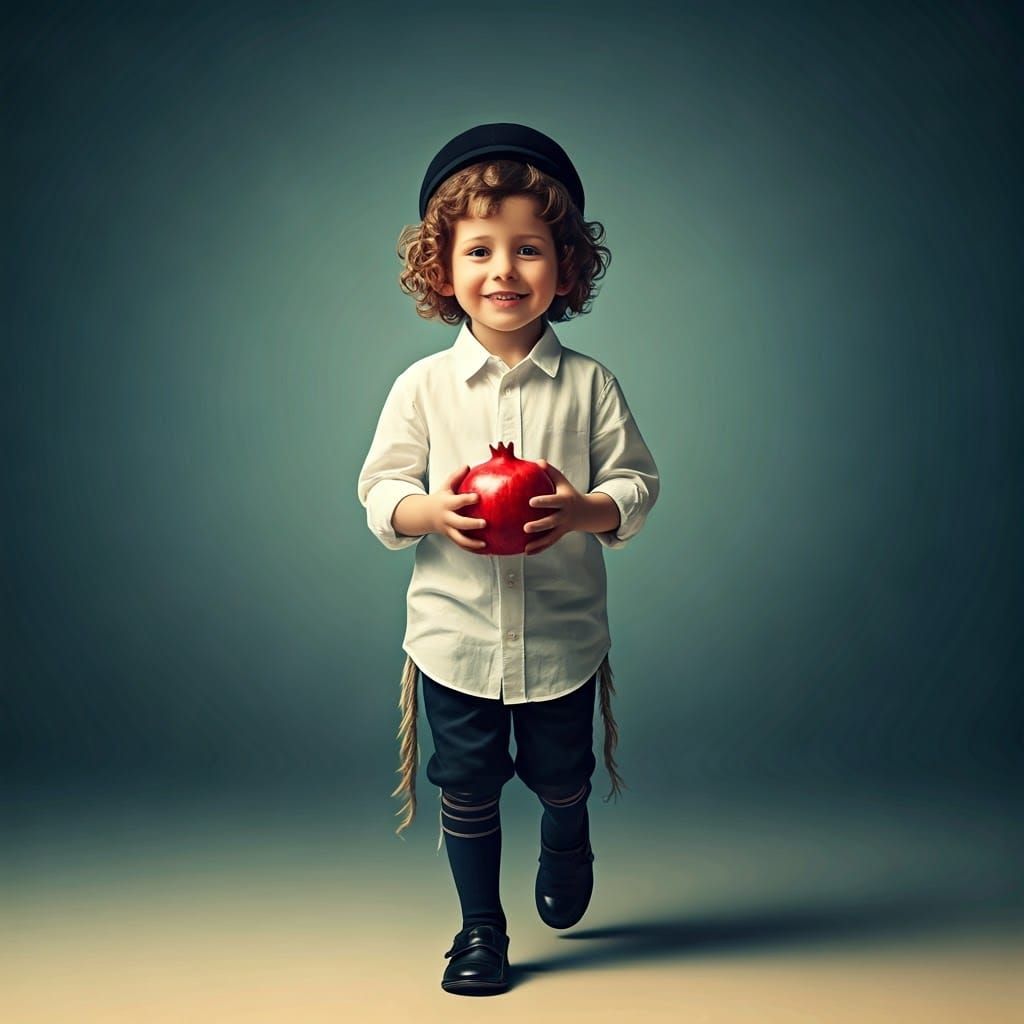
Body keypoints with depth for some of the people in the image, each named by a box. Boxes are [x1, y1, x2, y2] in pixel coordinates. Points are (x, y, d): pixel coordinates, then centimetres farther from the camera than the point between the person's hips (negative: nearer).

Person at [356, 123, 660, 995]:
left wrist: (584, 510, -23)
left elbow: (636, 481, -2)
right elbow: (381, 491, -1)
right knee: (465, 790, 10)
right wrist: (435, 512, -22)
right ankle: (480, 928, 32)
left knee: (562, 777, 19)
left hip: (563, 635, 1)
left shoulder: (589, 384, -5)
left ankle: (566, 846, 54)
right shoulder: (423, 387, -4)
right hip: (455, 635, 0)